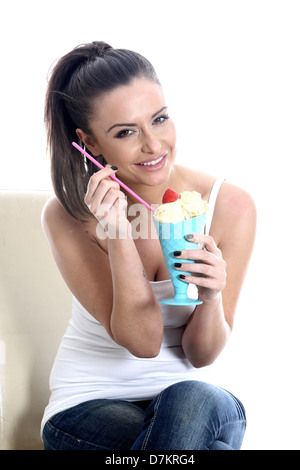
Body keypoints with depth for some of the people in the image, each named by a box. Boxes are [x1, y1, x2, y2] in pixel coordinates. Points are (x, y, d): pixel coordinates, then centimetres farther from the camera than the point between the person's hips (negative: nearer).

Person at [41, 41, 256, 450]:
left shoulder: (231, 206, -10)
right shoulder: (67, 217, -12)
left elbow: (200, 355, -5)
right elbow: (142, 342, -16)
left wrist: (211, 296, -26)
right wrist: (118, 236, -28)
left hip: (184, 397, 2)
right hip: (88, 402, -2)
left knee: (192, 402, -35)